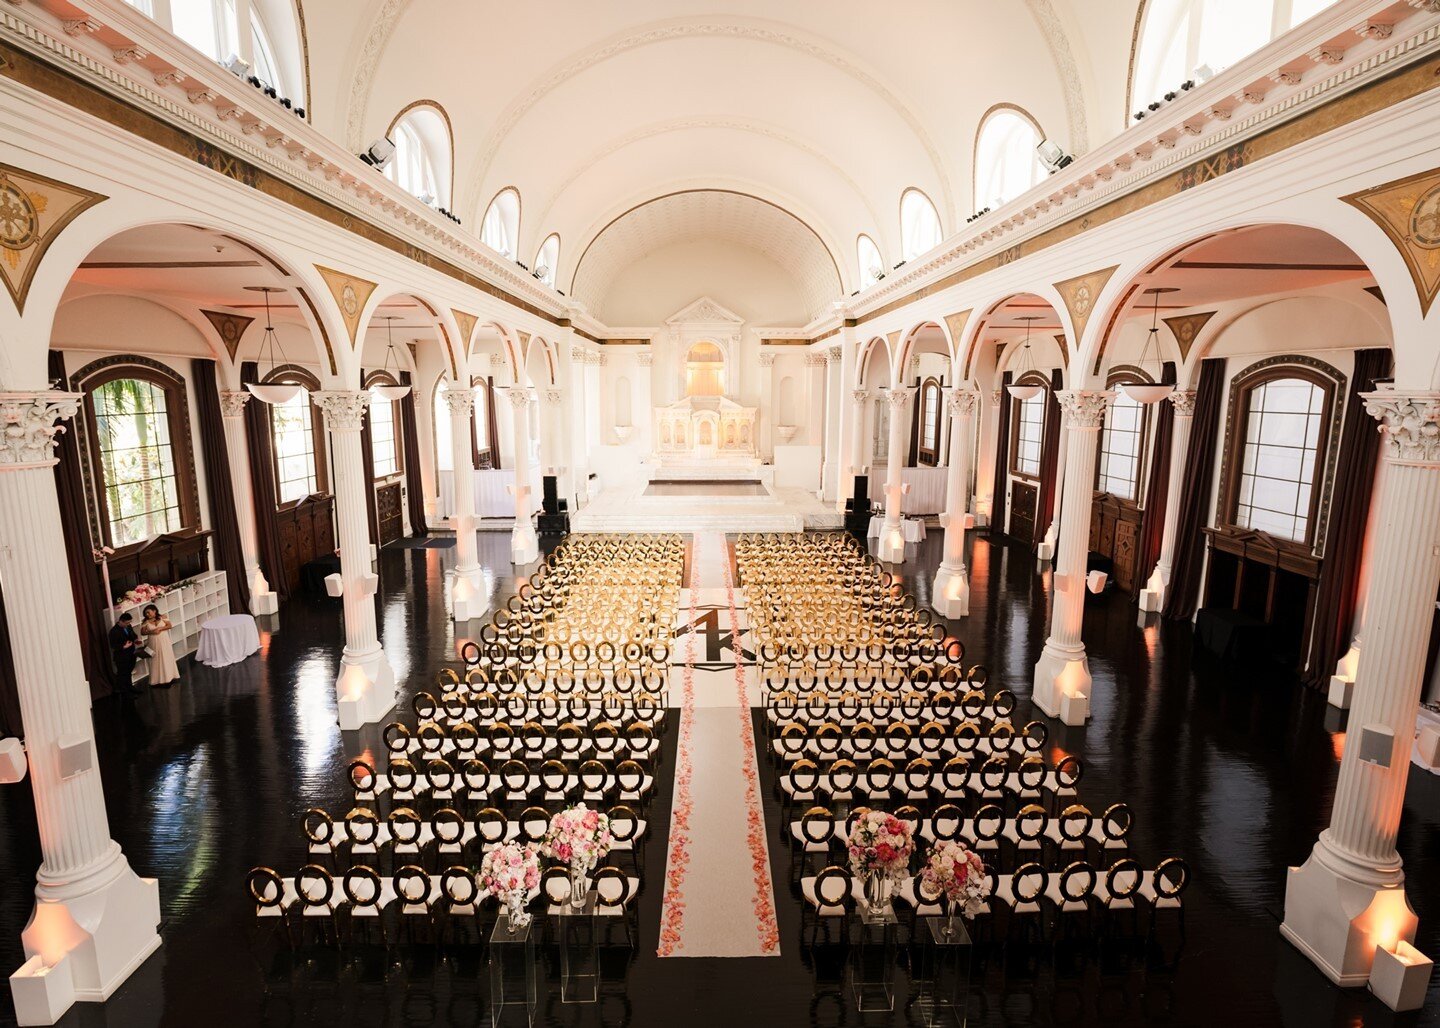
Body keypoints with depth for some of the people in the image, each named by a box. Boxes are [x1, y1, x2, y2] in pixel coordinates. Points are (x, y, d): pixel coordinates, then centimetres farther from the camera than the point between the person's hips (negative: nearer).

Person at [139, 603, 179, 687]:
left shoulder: (162, 618, -3)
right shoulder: (145, 622, -2)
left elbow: (169, 625, -6)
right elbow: (142, 632, -1)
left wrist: (160, 628, -19)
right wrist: (150, 632, -18)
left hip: (164, 642, 0)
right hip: (154, 644, 0)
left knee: (167, 659, 6)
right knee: (156, 661, 4)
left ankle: (169, 678, 16)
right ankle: (159, 680, 9)